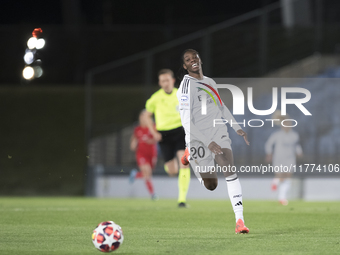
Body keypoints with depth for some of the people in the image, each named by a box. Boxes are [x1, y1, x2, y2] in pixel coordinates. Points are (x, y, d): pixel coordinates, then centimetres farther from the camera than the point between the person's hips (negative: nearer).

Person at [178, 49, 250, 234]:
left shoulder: (210, 82, 9)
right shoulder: (186, 86, -14)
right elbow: (187, 122, -20)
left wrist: (237, 127, 20)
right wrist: (207, 143, -26)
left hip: (219, 133, 5)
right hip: (199, 139, -5)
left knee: (230, 171, -17)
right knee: (211, 185, 5)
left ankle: (240, 220, -18)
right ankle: (190, 155, 37)